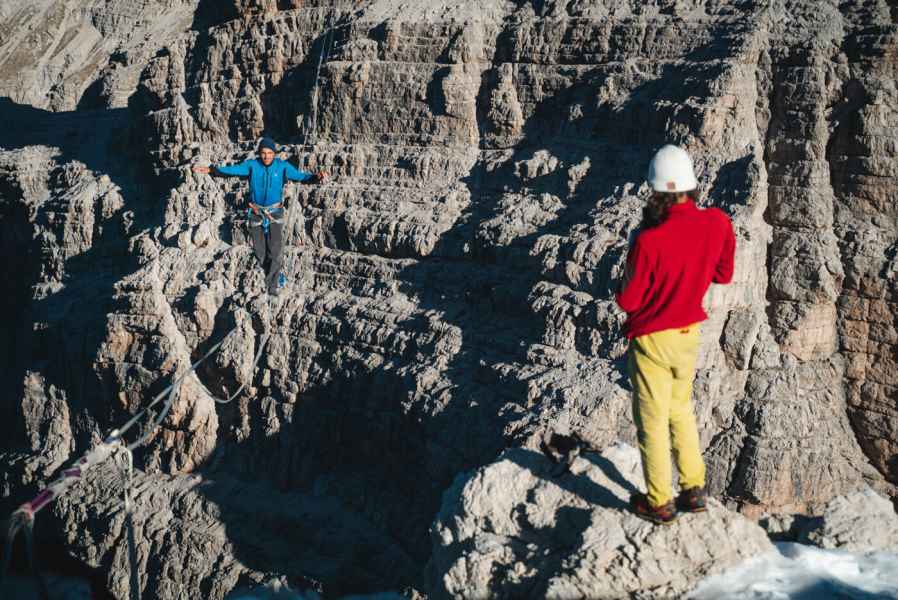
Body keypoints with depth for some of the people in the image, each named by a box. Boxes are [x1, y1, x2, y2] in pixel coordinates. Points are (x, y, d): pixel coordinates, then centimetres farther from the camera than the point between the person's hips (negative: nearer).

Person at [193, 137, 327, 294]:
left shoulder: (282, 166, -10)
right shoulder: (252, 165, -8)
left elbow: (300, 176, -20)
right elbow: (232, 169, -12)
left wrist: (316, 177, -40)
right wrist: (211, 169, -24)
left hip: (275, 213, -1)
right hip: (256, 213, 1)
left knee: (274, 251, -8)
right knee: (259, 251, 8)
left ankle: (272, 286, 2)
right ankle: (276, 277, 31)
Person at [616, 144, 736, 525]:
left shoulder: (649, 240, -29)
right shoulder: (717, 223, -12)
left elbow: (627, 300, -18)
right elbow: (723, 274, 5)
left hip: (652, 340, -6)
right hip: (690, 333, 6)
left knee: (653, 421, 10)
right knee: (681, 410, 24)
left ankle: (659, 503, 22)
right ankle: (694, 490, 31)